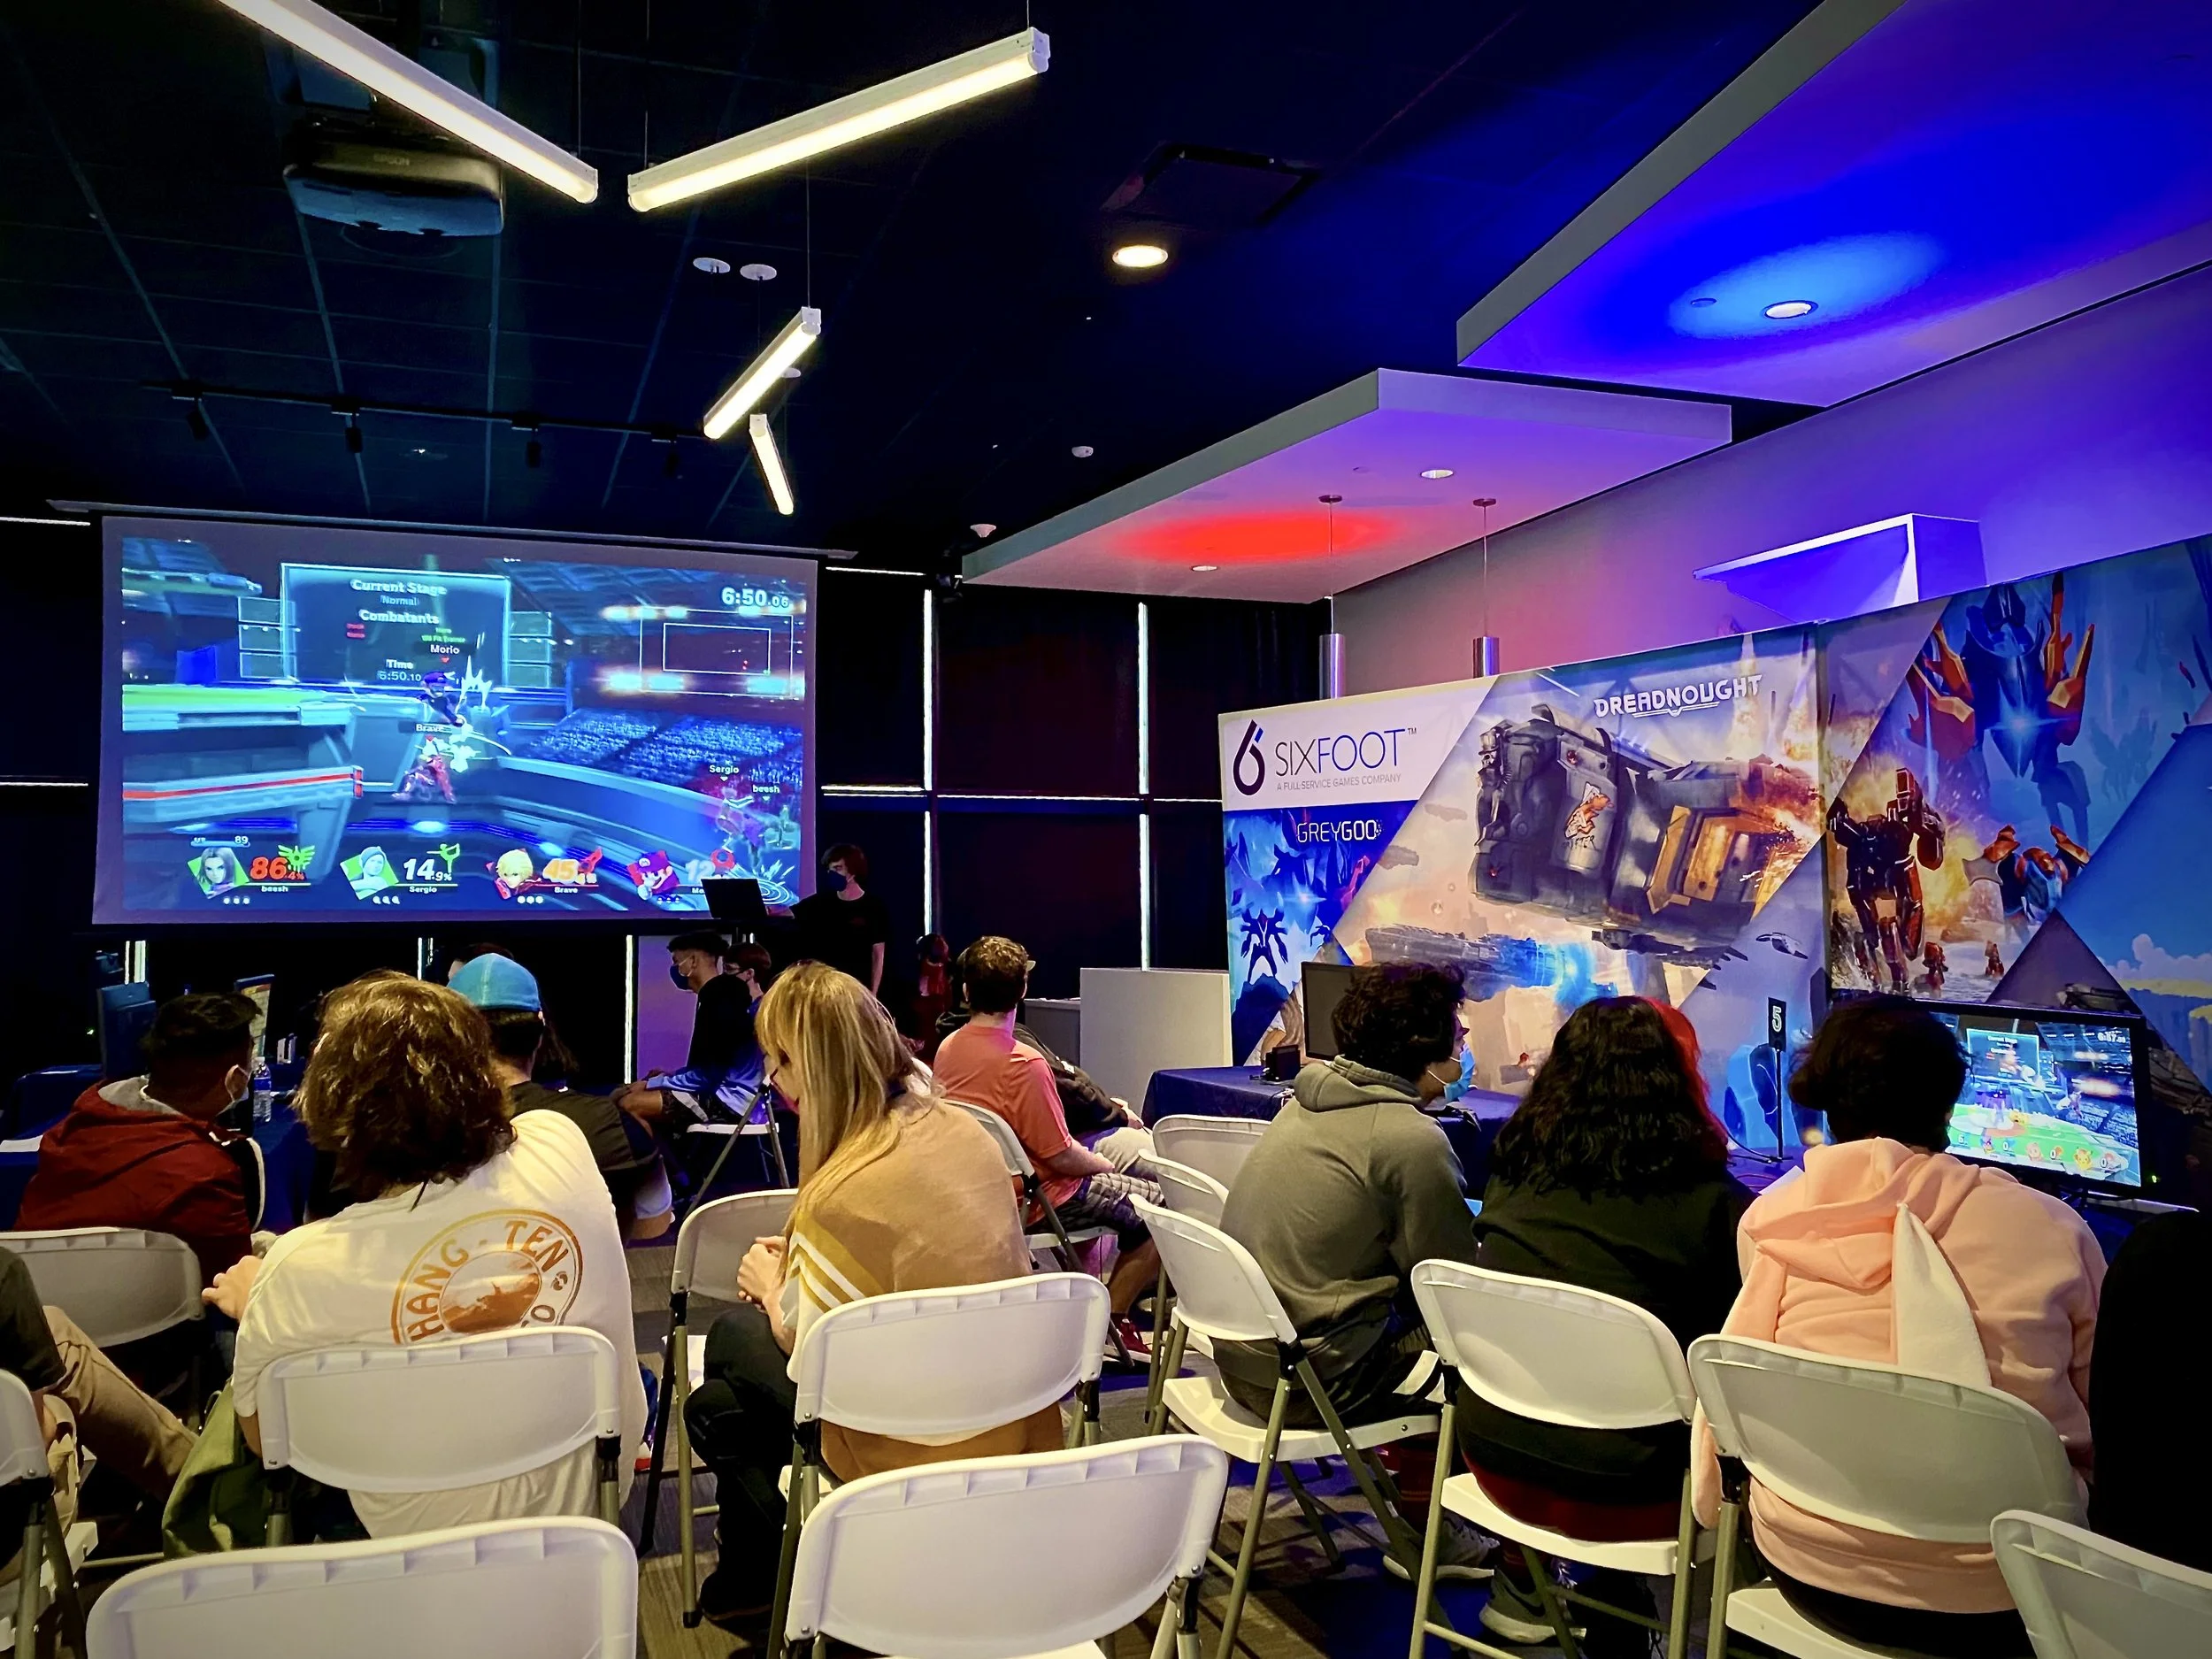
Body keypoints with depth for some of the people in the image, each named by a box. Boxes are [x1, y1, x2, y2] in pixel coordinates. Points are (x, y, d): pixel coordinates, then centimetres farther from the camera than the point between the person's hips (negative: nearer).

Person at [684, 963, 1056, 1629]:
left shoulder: (842, 1192, -25)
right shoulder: (962, 1128, -1)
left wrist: (771, 1288, 6)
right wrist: (803, 1261, 12)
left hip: (924, 1457, -7)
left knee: (734, 1337, 15)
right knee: (726, 1401, 21)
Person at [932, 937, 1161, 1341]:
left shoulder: (947, 1048, -3)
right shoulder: (1023, 1063, -27)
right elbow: (1060, 1156, -23)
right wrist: (1106, 1164, -1)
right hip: (1036, 1200, -9)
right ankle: (1112, 1320, 7)